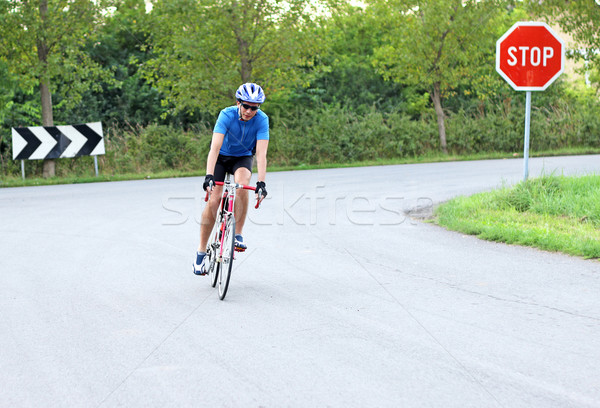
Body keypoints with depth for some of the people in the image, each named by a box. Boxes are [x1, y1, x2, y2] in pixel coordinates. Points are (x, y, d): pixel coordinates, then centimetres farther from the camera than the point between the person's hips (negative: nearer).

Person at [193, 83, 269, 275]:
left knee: (242, 184, -32)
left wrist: (261, 182, -42)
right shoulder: (227, 115, -28)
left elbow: (261, 153, -31)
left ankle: (238, 234, -19)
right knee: (213, 201, -13)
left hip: (243, 158, 1)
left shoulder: (261, 120, -24)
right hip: (222, 157, 0)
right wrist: (209, 175, -47)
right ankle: (201, 251, -1)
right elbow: (215, 147, -36)